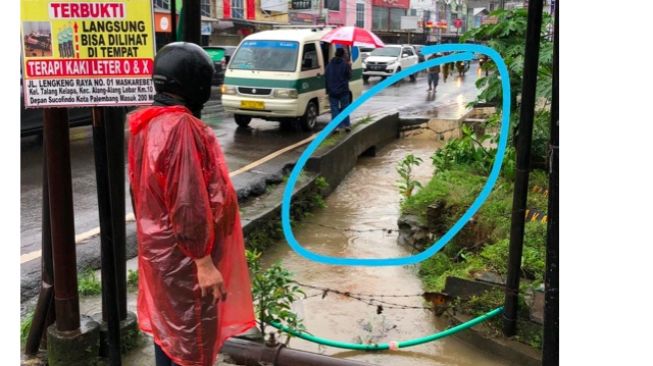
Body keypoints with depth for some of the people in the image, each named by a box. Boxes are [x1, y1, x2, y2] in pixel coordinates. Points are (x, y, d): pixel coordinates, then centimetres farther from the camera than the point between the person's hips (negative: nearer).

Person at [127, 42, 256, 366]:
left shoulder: (146, 123, 5)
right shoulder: (181, 127, -24)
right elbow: (189, 203, -26)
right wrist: (204, 262, -22)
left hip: (158, 247, 9)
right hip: (183, 257, -9)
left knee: (167, 327, 22)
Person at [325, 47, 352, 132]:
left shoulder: (329, 64, 5)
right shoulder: (345, 64, -8)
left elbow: (326, 76, 6)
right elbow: (349, 76, -1)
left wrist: (328, 90, 12)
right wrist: (349, 66, 12)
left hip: (332, 91, 2)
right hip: (343, 90, -2)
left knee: (334, 109, 2)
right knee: (345, 108, 10)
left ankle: (336, 127, -3)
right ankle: (347, 125, 12)